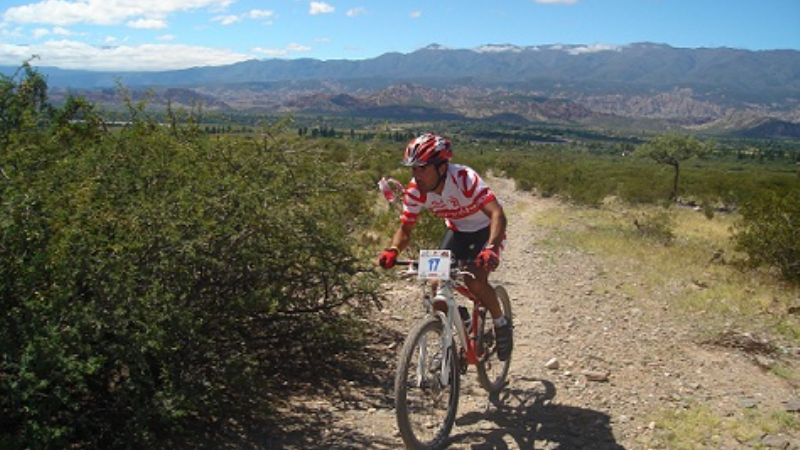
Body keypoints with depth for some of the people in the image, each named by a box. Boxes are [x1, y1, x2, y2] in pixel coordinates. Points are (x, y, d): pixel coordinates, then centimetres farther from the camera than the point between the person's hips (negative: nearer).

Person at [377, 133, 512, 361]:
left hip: (486, 230, -5)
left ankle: (501, 324, 3)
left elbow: (497, 214, -45)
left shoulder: (465, 179, -35)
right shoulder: (415, 192, -20)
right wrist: (392, 250, -34)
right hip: (457, 231, 5)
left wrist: (490, 249, -62)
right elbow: (405, 229, -12)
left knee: (475, 281, -25)